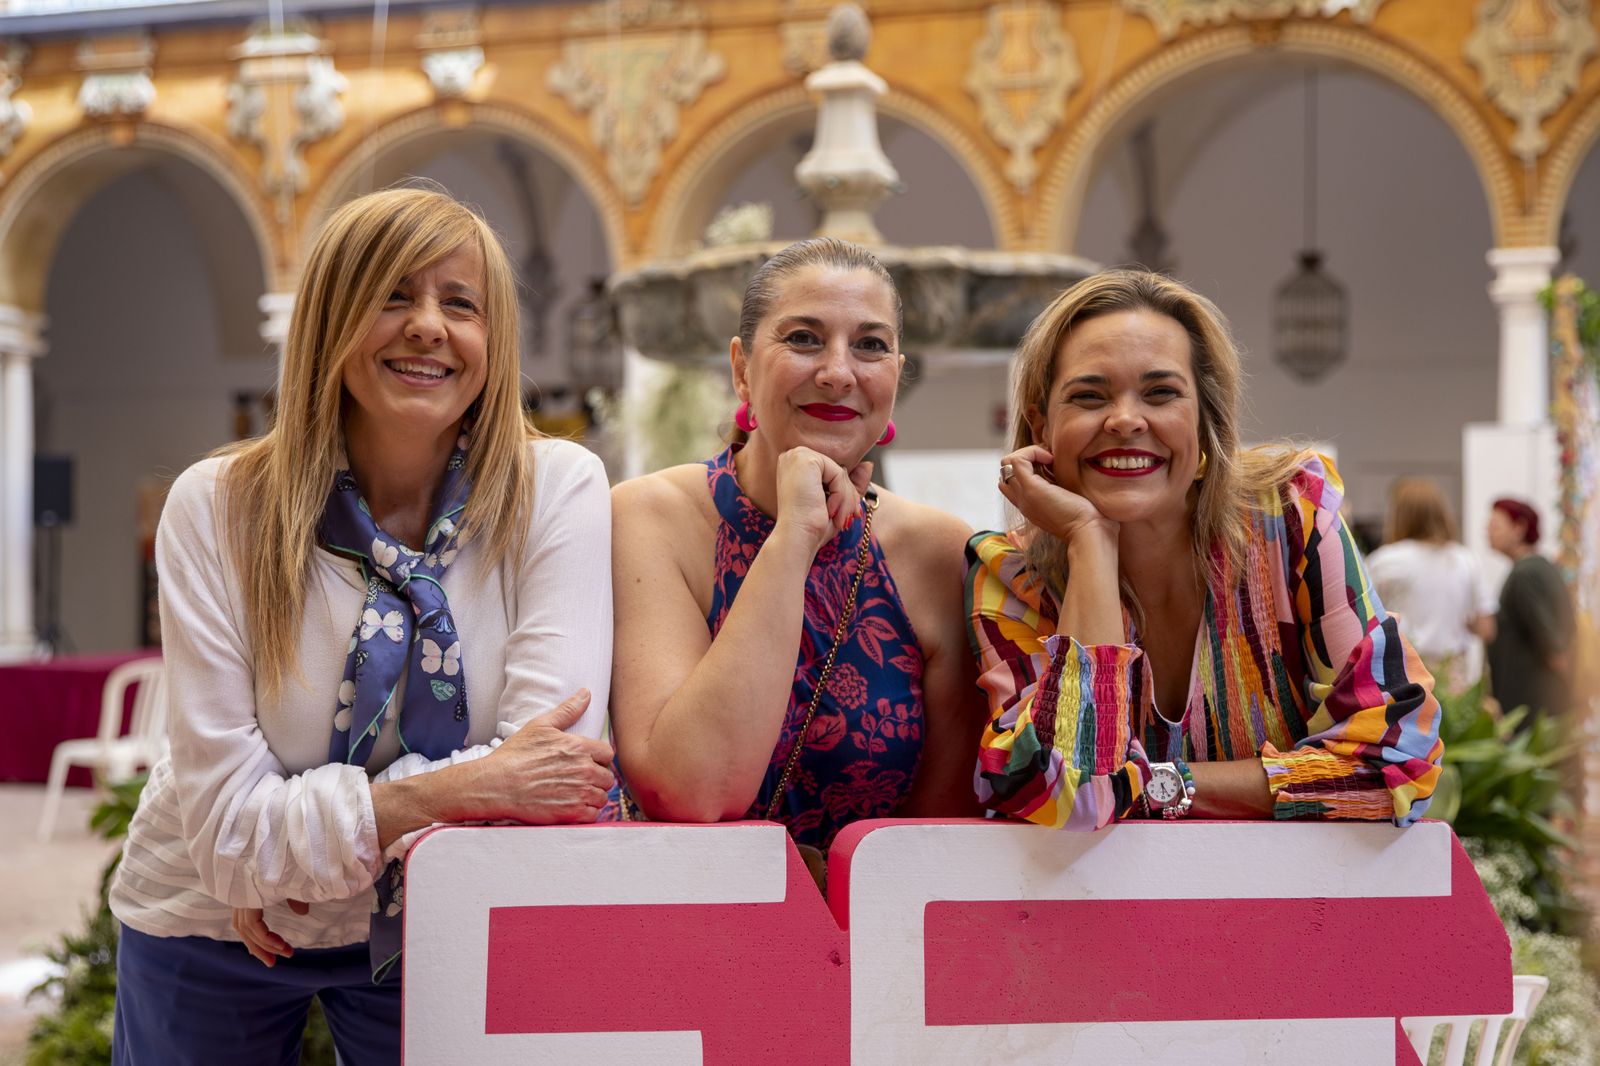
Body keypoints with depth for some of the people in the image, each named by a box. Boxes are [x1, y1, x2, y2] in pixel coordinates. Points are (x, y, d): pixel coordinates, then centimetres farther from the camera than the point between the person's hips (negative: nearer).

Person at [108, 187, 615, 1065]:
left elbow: (554, 765, -26)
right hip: (213, 932, 1)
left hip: (433, 932, 0)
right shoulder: (217, 508, -18)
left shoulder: (556, 490, -17)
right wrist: (457, 791, -34)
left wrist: (307, 830, -24)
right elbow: (227, 827, -23)